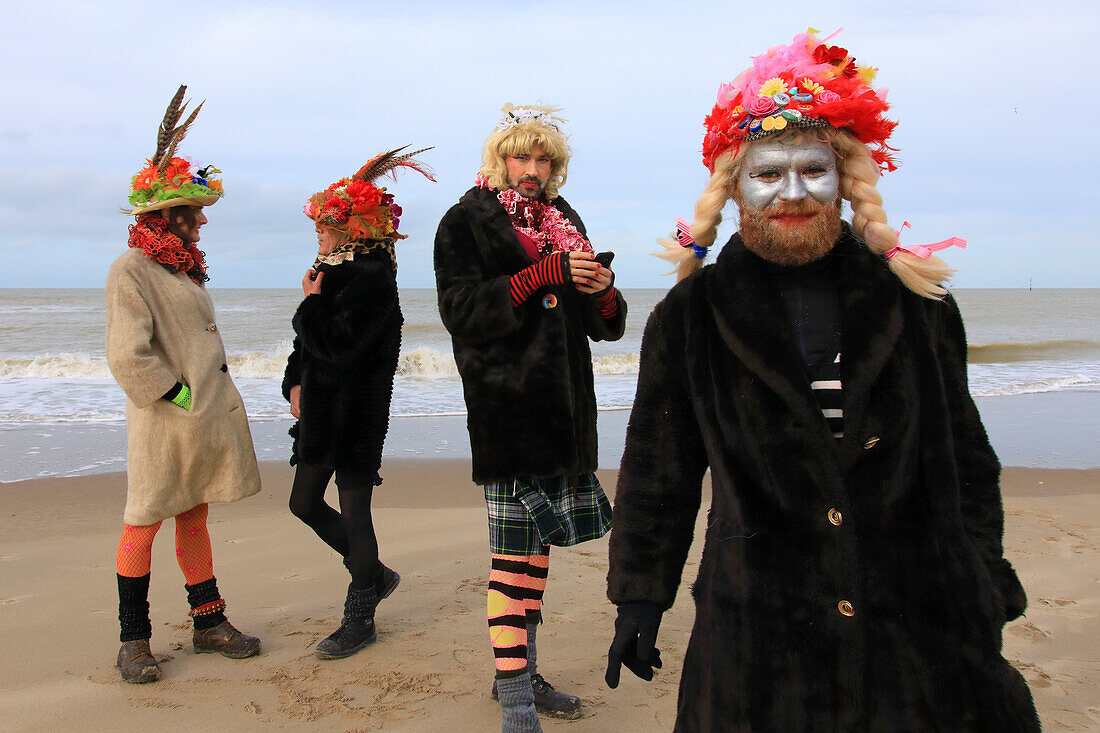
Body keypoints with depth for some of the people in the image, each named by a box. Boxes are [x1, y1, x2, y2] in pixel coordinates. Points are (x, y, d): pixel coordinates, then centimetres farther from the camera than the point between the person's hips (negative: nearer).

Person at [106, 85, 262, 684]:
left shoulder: (185, 268, 15)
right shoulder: (130, 270, -10)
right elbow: (127, 355, -18)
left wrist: (212, 401, 15)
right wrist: (179, 395, -15)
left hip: (208, 416, 8)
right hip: (164, 422, -8)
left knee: (194, 519, 14)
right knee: (144, 522, 2)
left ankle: (209, 622, 22)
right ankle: (133, 639, 13)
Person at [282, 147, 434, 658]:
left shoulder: (373, 280, -16)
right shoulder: (333, 271, 12)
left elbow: (338, 347, -24)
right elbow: (307, 344, 19)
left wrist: (311, 303, -12)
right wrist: (295, 382, 5)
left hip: (356, 415, -10)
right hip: (321, 411, 10)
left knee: (353, 511, -1)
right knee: (305, 504, 15)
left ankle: (359, 619, 14)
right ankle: (374, 574, 32)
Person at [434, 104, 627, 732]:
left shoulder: (565, 222, 18)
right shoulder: (466, 223, 3)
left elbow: (605, 327, 17)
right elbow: (461, 309, -12)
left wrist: (602, 291, -7)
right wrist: (545, 274, -19)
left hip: (564, 411, 6)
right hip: (506, 409, -5)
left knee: (538, 543, 10)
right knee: (515, 547, -8)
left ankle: (523, 672, 21)